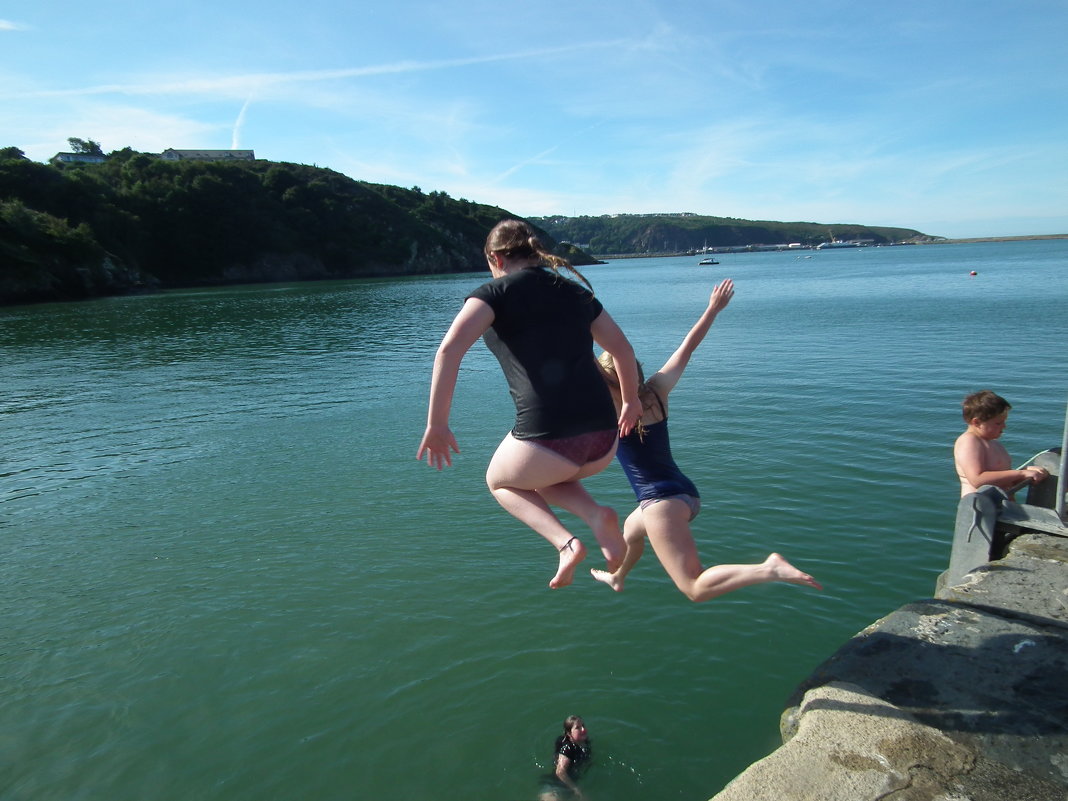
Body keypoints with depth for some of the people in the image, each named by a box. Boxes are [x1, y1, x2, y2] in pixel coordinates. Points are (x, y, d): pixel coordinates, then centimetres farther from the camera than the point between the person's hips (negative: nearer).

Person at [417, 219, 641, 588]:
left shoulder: (496, 292, 3)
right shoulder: (576, 292, 18)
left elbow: (450, 348, -14)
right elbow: (624, 350, 25)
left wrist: (436, 425, -8)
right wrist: (630, 400, 41)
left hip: (547, 440, -5)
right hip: (603, 442, 6)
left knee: (500, 481, 30)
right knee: (538, 475, 37)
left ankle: (565, 542, 7)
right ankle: (597, 516, 9)